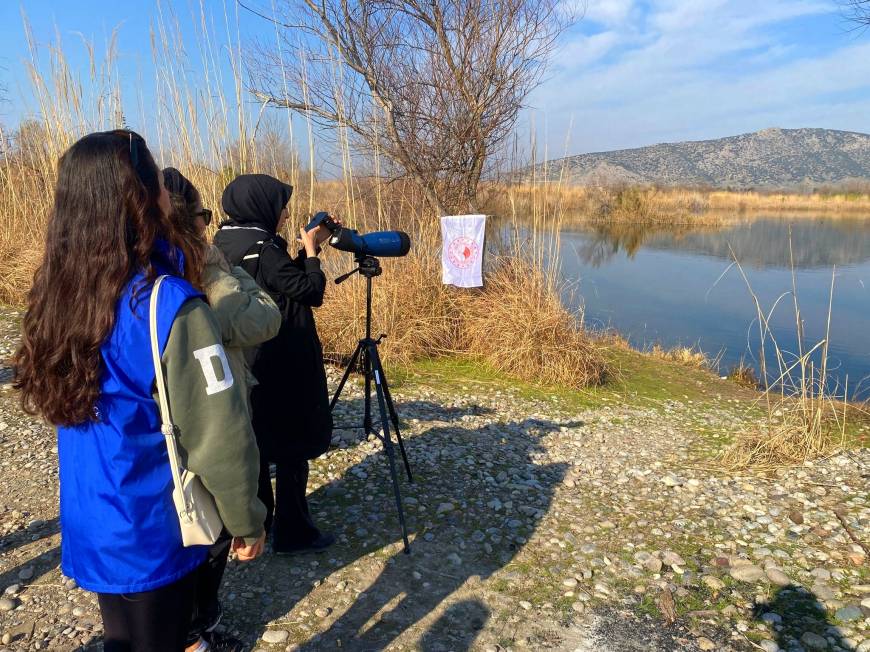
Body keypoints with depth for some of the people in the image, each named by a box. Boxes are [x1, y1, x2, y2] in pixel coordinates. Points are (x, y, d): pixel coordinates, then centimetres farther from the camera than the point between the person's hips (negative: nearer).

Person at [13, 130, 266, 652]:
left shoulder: (62, 292, -4)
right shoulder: (169, 303, -25)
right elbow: (220, 436, -23)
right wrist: (248, 523, -9)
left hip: (91, 530, 6)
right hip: (152, 536, -6)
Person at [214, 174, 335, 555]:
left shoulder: (227, 242, 8)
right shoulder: (261, 249, -20)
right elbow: (311, 291, -15)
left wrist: (307, 249, 10)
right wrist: (311, 250, -3)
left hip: (247, 363, 9)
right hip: (282, 366, -9)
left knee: (255, 441, 18)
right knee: (293, 446, 3)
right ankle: (292, 533, 13)